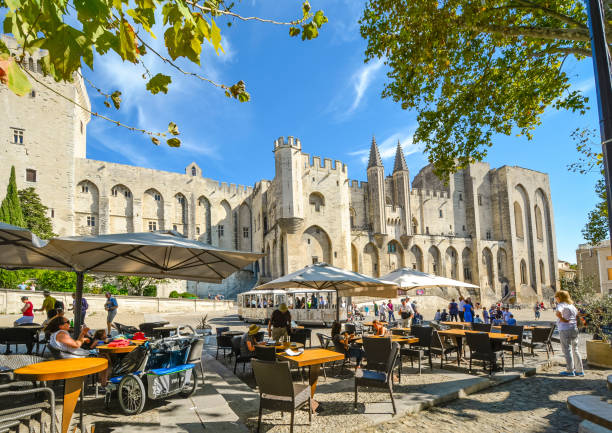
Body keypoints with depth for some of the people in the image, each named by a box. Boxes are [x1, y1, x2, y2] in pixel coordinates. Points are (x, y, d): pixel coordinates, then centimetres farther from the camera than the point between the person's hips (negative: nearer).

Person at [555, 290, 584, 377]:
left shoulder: (561, 305, -11)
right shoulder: (571, 305, 14)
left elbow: (558, 312, -31)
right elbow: (577, 315, 22)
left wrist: (563, 319, -17)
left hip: (565, 329, -8)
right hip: (574, 329, 8)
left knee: (567, 350, -1)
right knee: (575, 350, 15)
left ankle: (570, 371, 3)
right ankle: (579, 370, 20)